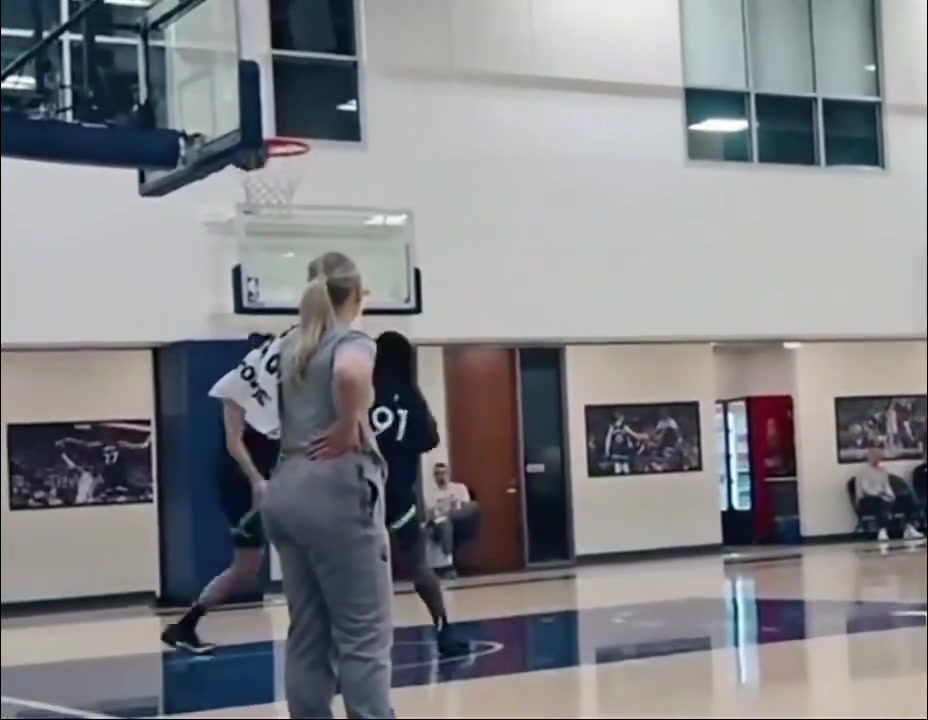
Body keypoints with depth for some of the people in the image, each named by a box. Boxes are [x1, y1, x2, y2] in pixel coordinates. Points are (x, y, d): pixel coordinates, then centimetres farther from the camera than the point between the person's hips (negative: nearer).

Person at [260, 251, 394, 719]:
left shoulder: (288, 347, 16)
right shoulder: (353, 341, -6)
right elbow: (350, 375, -29)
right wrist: (349, 428, -16)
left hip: (286, 491, 8)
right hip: (335, 491, -7)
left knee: (307, 634, 11)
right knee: (364, 634, -4)